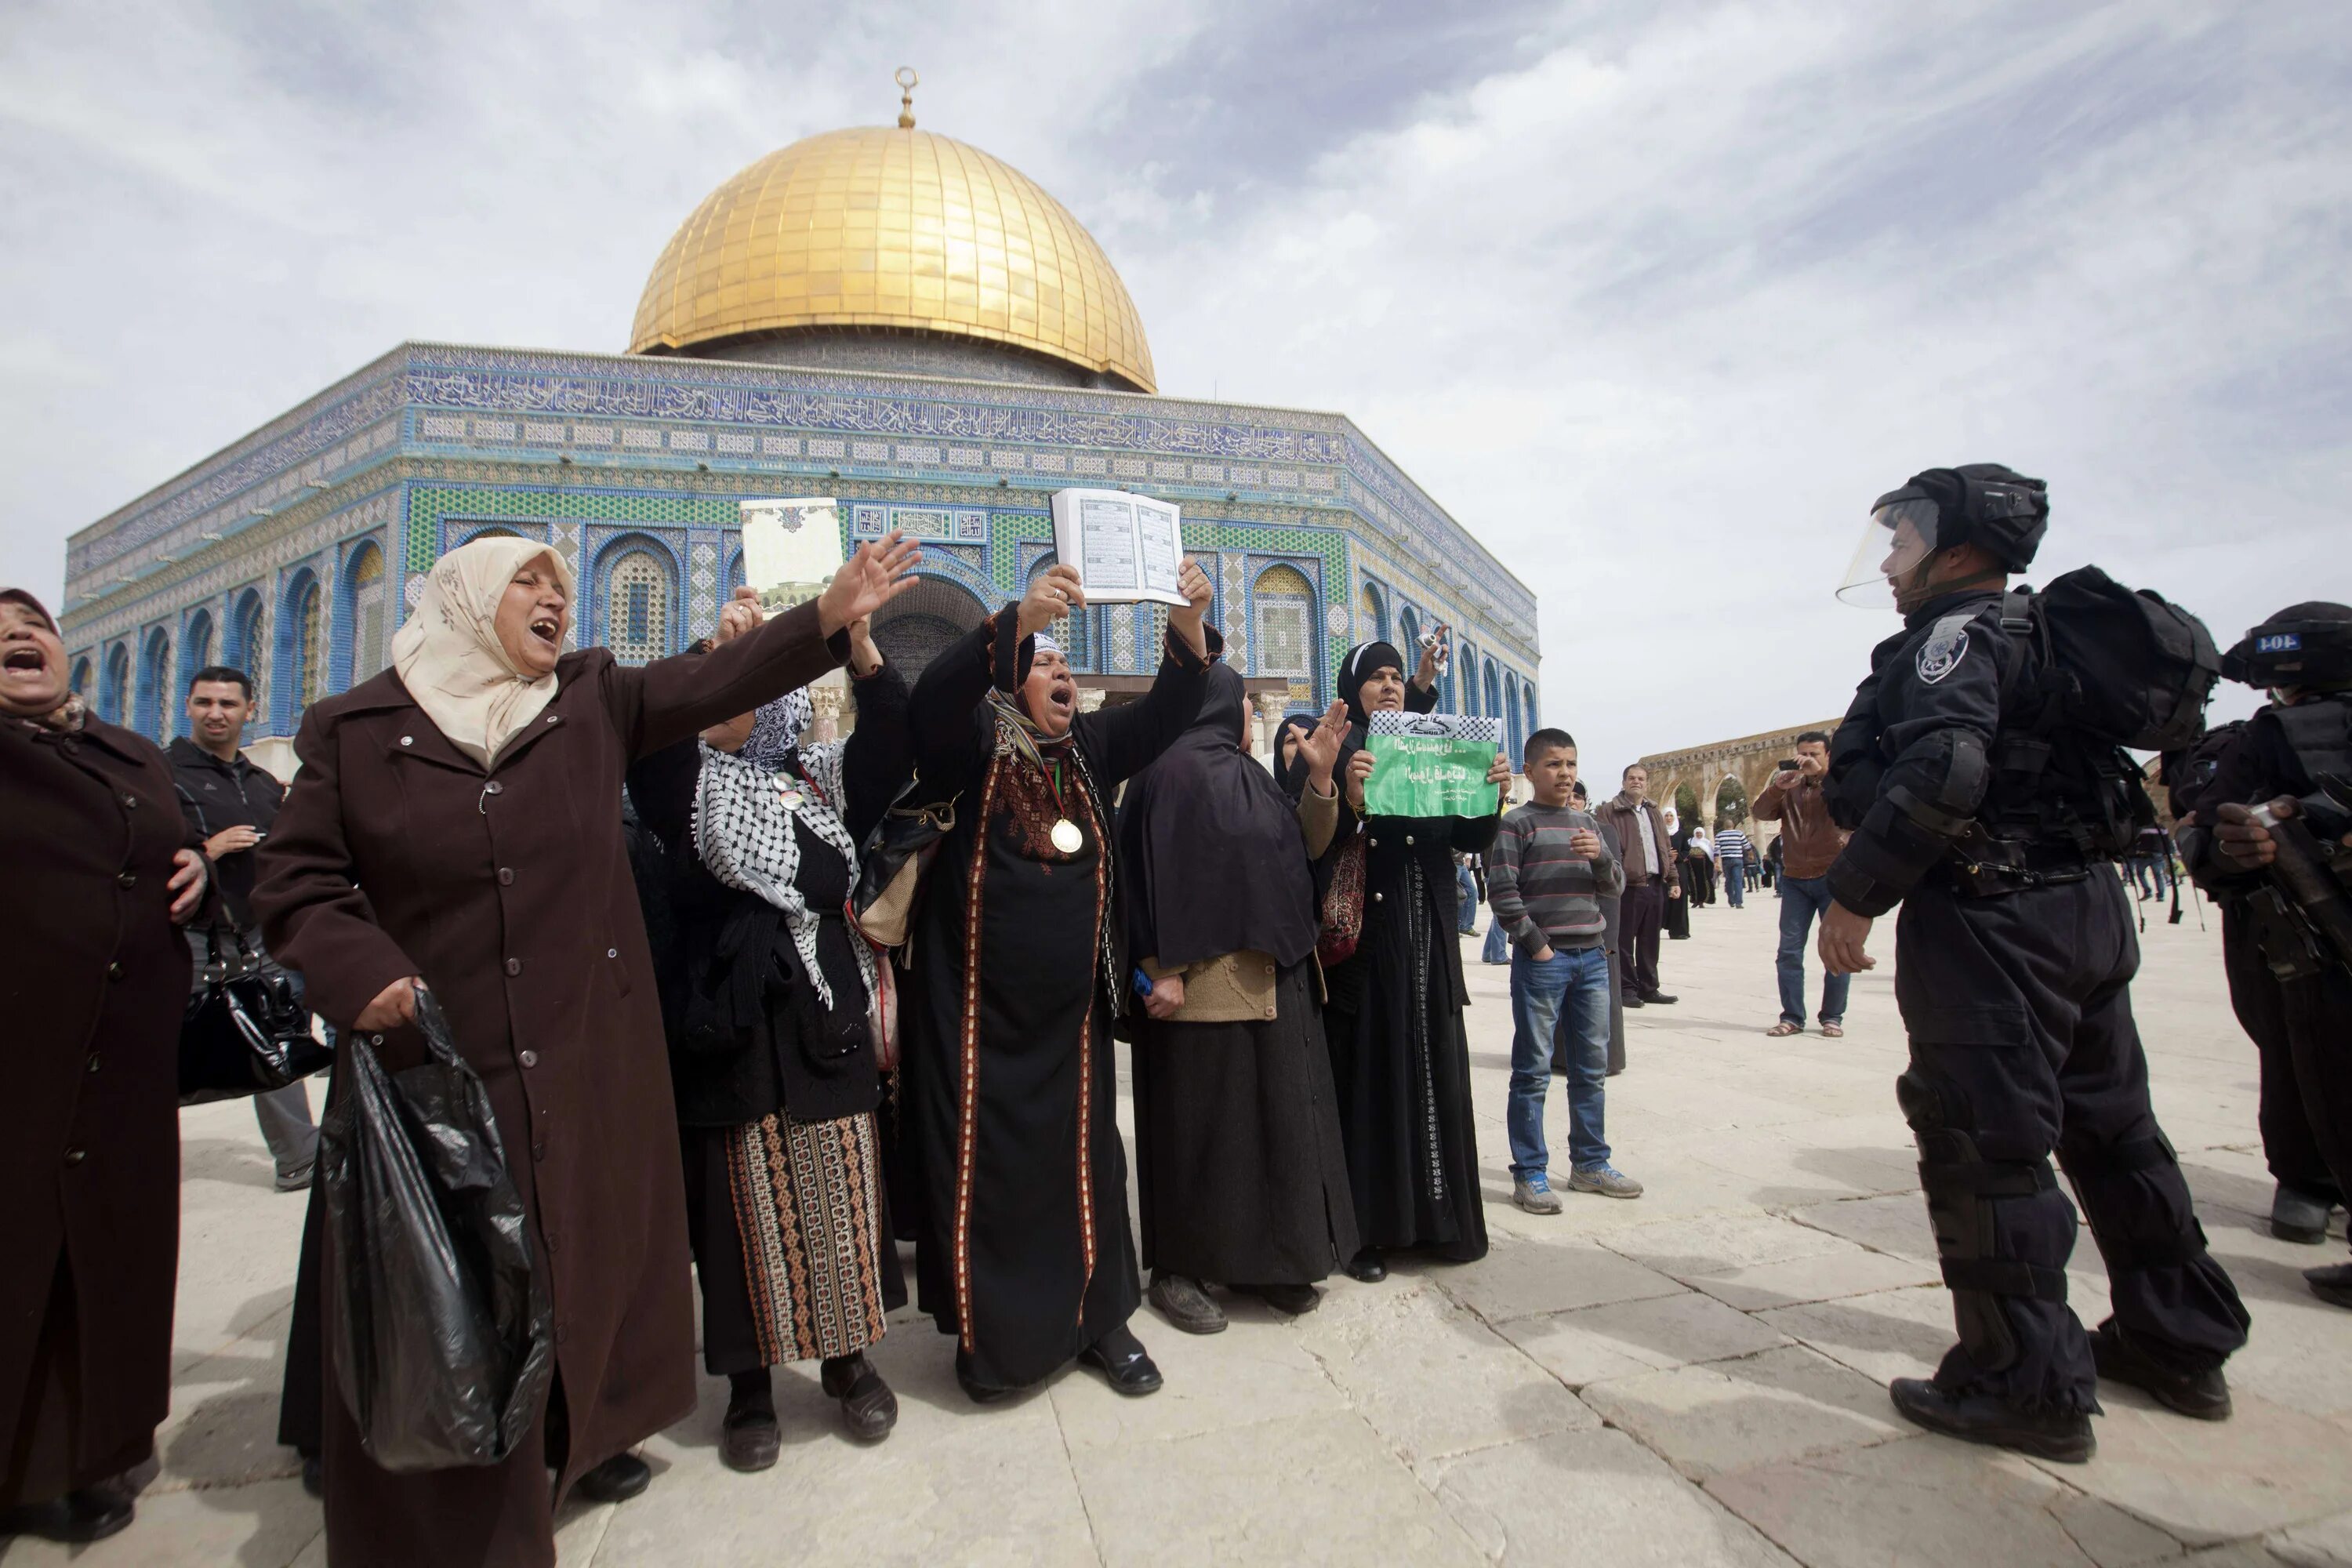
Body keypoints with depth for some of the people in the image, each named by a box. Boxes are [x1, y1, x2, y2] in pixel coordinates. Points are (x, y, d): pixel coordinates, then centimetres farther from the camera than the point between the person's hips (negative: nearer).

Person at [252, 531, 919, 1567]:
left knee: (587, 1253, 17)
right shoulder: (352, 727, 0)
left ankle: (582, 1436, 40)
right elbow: (296, 877, 0)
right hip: (431, 1064, -2)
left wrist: (829, 615, -16)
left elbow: (711, 682, -5)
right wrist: (361, 970, -17)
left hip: (588, 1063, 3)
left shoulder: (595, 702, 5)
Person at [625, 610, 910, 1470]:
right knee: (746, 1202, 6)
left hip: (823, 1020, 2)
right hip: (728, 1025, -1)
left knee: (841, 1193, 7)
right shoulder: (685, 785, 6)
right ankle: (750, 1380, 24)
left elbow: (890, 747, -4)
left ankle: (849, 1355, 26)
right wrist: (711, 654, -24)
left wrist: (865, 661, -18)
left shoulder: (821, 778, 10)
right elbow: (648, 731, -14)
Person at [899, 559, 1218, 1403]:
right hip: (977, 1009, -3)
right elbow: (932, 697, -24)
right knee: (984, 1166, 7)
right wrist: (1020, 619, -36)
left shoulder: (1092, 746, 8)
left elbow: (1166, 709, 2)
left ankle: (1099, 1318, 28)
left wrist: (1187, 623, -16)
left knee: (1084, 1162, 12)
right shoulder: (972, 742, -5)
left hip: (1069, 1010, 4)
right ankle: (985, 1332, 26)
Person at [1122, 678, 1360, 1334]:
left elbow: (1304, 846, 14)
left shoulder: (1247, 773, 15)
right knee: (1199, 1121, 0)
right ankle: (1176, 1270, 14)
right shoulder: (1175, 768, -10)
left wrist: (1320, 775, 0)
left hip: (1274, 977, 9)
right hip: (1207, 979, -9)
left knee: (1271, 1116, 12)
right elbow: (1153, 871, -17)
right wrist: (1165, 969, -22)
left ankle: (1260, 1260, 25)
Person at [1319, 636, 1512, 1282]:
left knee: (1437, 1074, 10)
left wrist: (1493, 796, -12)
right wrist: (1349, 799, -31)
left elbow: (1471, 840, 6)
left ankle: (1441, 1218, 23)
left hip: (1429, 942, 5)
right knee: (1368, 1077, 1)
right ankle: (1366, 1228, 11)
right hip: (1363, 942, -4)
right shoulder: (1336, 751, -1)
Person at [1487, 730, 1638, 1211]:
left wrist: (1600, 857, -9)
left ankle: (1590, 1163, 27)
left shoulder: (1586, 822, 13)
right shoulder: (1517, 824, -5)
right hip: (1541, 961, -6)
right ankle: (1529, 1173, 8)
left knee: (1592, 1067, 14)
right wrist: (1536, 945, -11)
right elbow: (1503, 893, -10)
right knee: (1533, 1071, 0)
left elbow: (1614, 886, 12)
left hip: (1591, 957, 6)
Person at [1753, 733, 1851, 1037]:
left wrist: (1821, 775, -27)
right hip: (1795, 878, 2)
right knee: (1789, 950, 0)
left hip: (1833, 877, -2)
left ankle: (1833, 1017, 15)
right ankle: (1792, 1017, 7)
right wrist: (1779, 787, -22)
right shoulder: (1786, 782, 7)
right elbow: (1761, 813, -5)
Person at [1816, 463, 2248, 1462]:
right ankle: (2179, 1344, 34)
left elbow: (1942, 771, -26)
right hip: (2087, 907, 10)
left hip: (1990, 921, -10)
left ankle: (2028, 1388, 7)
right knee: (2111, 1128, 19)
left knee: (1984, 1150, -2)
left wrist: (1854, 893, -21)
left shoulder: (1954, 633, -11)